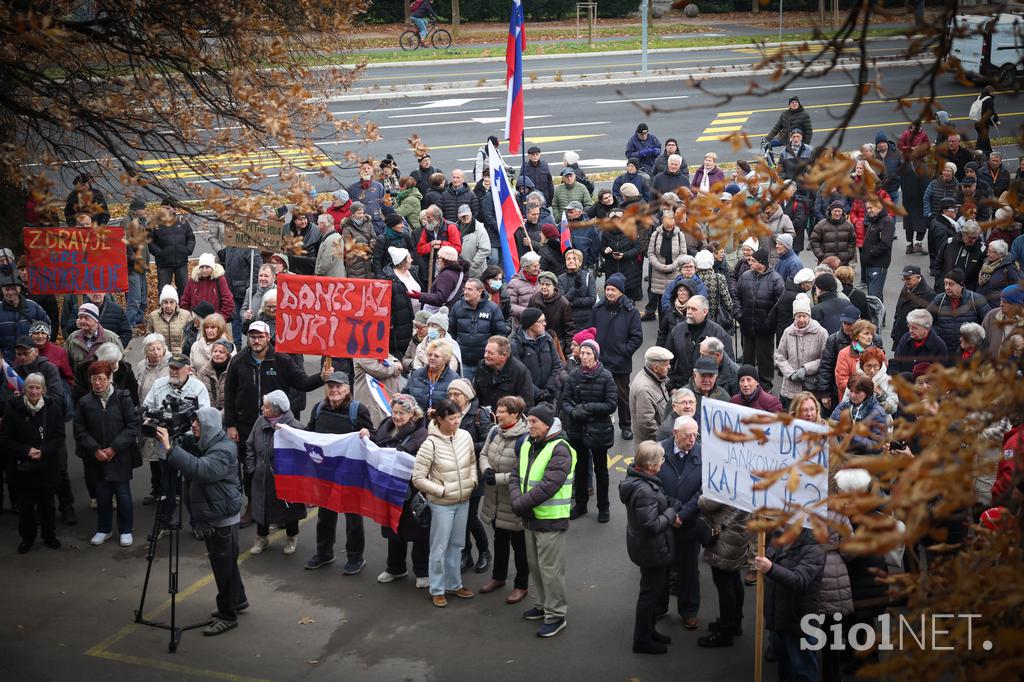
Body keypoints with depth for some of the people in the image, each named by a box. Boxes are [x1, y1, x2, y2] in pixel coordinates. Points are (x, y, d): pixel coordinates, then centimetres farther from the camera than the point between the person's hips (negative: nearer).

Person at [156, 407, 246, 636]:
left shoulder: (223, 450, -21)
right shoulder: (199, 444, 8)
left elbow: (200, 469, -36)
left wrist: (170, 448, -40)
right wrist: (163, 437, -9)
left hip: (223, 518, -9)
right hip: (209, 516, 9)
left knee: (224, 565, 0)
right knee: (222, 563, 21)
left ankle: (228, 616, 9)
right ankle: (237, 600, 38)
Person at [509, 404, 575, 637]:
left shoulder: (559, 449, -17)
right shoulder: (527, 446, 10)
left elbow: (548, 486, -24)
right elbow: (516, 477, 9)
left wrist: (521, 504, -20)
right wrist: (517, 500, -9)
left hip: (551, 520, -8)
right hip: (530, 517, 8)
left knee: (550, 569, -3)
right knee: (535, 564, 19)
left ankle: (556, 615, 7)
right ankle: (543, 604, 35)